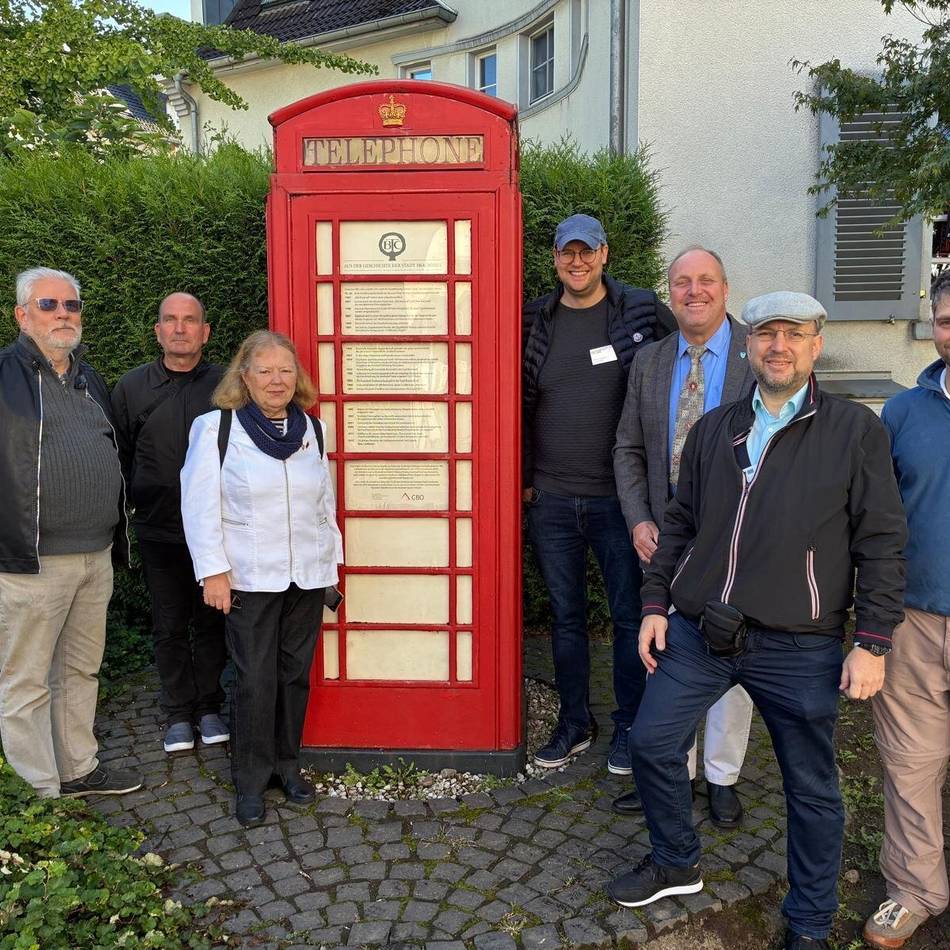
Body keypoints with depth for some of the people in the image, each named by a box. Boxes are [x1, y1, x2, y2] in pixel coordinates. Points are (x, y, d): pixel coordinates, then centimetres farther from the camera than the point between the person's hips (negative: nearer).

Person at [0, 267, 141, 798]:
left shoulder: (90, 380, 15)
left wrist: (118, 537, 21)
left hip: (97, 558, 7)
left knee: (81, 671, 18)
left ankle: (81, 769, 32)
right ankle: (45, 792, 19)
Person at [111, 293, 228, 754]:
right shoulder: (132, 387, 2)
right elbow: (119, 455, 10)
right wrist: (131, 505, 4)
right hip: (158, 530, 1)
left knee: (212, 621, 11)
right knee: (169, 626, 10)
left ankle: (209, 707, 26)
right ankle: (178, 713, 24)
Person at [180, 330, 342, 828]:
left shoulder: (313, 430, 7)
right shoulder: (215, 428, -7)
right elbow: (200, 505, -8)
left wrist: (331, 560, 13)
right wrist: (213, 570, -11)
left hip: (307, 578, 4)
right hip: (250, 579, -4)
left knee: (295, 673, 11)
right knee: (255, 680, 0)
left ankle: (287, 761, 28)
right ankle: (251, 779, 17)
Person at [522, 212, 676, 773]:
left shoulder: (643, 312, -2)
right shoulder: (536, 322, 5)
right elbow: (521, 406, 10)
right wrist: (525, 480, 7)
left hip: (618, 496, -2)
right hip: (550, 499, 3)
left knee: (629, 615, 8)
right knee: (567, 616, 13)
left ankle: (629, 727, 25)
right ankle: (575, 724, 29)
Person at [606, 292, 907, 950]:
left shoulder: (856, 431, -3)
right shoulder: (713, 430, 8)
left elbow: (883, 543, -4)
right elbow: (680, 524, 13)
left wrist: (872, 643, -8)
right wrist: (657, 605, 8)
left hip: (798, 648, -3)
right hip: (697, 632, 4)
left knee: (812, 786, 11)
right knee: (652, 745, 9)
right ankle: (676, 864, 36)